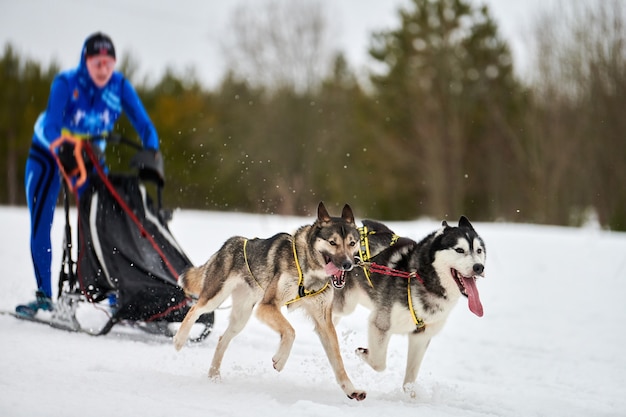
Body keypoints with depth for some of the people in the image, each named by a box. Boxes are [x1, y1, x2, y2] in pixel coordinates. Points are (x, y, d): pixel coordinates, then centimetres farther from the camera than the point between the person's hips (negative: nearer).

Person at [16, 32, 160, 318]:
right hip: (47, 155, -2)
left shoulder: (120, 87, -19)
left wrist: (151, 153, -39)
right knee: (40, 224, -6)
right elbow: (51, 125, -38)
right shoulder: (66, 83, -28)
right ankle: (44, 295, 3)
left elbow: (143, 124, -20)